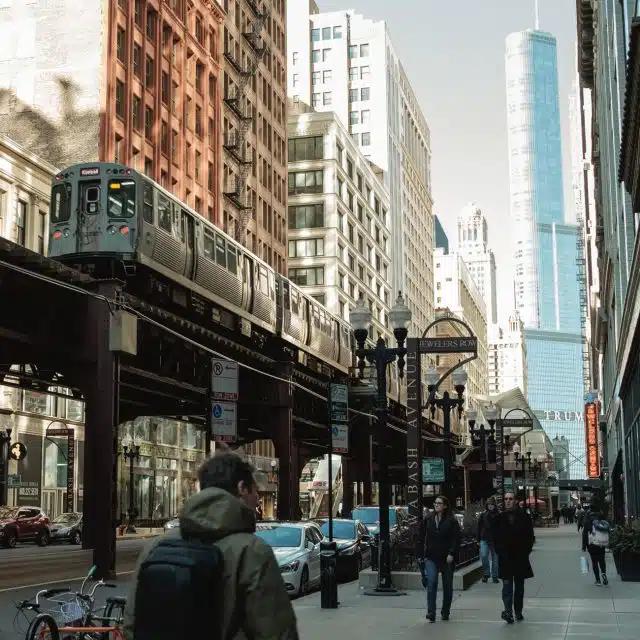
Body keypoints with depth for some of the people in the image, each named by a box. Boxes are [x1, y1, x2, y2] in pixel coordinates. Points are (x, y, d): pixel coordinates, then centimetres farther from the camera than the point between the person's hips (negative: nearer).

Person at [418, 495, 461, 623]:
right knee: (431, 582, -14)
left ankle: (445, 612, 24)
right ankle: (431, 613, -14)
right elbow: (422, 538, 11)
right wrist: (421, 554, 8)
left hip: (447, 558, -1)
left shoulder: (452, 521, -3)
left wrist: (451, 554, -16)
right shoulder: (428, 519, 7)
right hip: (431, 557, 1)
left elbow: (456, 539, -6)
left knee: (447, 586, 9)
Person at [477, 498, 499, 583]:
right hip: (484, 539, 0)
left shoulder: (498, 515, -1)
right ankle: (486, 574, 6)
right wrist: (479, 538, 3)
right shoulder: (483, 515, 2)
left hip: (495, 540, 0)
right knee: (483, 556, -13)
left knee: (495, 558, 7)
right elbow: (479, 527, 6)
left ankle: (495, 576, 19)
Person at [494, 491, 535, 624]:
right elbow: (496, 537, 7)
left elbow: (530, 537, 3)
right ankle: (508, 611, -20)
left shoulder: (524, 517, 1)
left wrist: (526, 551, -5)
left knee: (519, 586, 11)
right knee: (507, 584, -10)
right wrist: (500, 551, -4)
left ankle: (518, 612, 20)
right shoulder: (500, 518, 3)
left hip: (520, 557, 1)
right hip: (505, 557, -1)